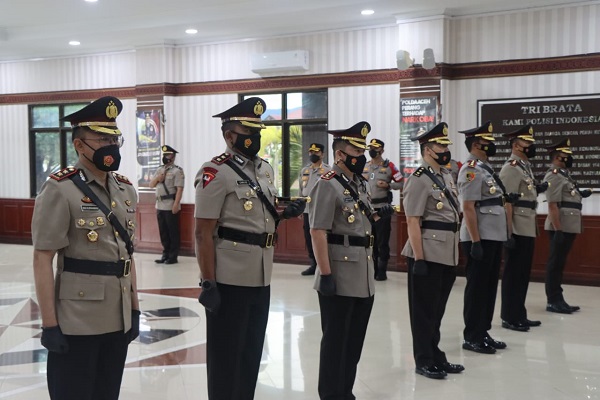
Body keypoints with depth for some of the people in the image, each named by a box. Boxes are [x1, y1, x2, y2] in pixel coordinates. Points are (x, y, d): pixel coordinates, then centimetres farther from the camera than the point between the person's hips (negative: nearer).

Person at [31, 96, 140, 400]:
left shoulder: (125, 189, 9)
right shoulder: (59, 190, -11)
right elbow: (42, 260, -14)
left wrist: (134, 308, 12)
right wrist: (49, 324, -16)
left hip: (118, 319, 6)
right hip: (76, 322, -6)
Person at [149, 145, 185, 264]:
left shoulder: (177, 171, -7)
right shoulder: (160, 170, 16)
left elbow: (179, 189, -14)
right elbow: (151, 185, 15)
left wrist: (176, 205, -22)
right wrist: (157, 178, -5)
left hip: (171, 207, -7)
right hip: (160, 206, 7)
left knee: (173, 232, -1)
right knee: (163, 232, 12)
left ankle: (173, 256, 5)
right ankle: (165, 254, 21)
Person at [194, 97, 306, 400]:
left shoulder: (265, 169, 12)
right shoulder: (215, 173, -13)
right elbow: (203, 233, -16)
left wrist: (286, 213, 2)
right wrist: (208, 284, -19)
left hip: (261, 277, 8)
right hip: (229, 280, -8)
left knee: (252, 350, 18)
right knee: (225, 353, 6)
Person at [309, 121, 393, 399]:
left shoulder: (362, 184, 13)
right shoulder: (328, 185, -13)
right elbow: (318, 232, -18)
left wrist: (378, 215, 8)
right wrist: (325, 274, -22)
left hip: (364, 278, 9)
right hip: (340, 278, -9)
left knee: (355, 340, 16)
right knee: (335, 341, 3)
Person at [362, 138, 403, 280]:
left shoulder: (389, 166, -3)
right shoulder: (364, 167, 10)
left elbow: (401, 184, -2)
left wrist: (388, 185, -17)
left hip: (383, 209, -5)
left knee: (382, 241, -2)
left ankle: (382, 271, 5)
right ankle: (372, 269, 20)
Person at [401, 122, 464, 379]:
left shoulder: (446, 175, 13)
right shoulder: (418, 180, -13)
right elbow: (412, 222, -17)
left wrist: (454, 252, 18)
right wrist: (419, 259, -20)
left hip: (448, 255, 8)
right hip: (428, 255, -8)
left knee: (437, 309, 17)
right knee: (424, 310, 4)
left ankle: (435, 356, 28)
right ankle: (424, 361, 15)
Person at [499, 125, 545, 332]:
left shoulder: (526, 167, 17)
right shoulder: (511, 168, -14)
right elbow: (506, 203, -20)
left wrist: (537, 189, 6)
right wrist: (508, 234, -22)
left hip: (528, 230, 10)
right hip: (517, 231, -10)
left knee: (523, 274, 14)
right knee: (513, 274, -2)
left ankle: (519, 315, 24)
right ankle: (509, 317, 7)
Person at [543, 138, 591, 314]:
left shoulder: (563, 174, 17)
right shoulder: (554, 176, -13)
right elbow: (552, 205, -19)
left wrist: (580, 194, 10)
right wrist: (558, 230, -22)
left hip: (568, 227, 10)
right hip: (561, 227, -10)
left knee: (559, 264, 13)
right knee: (555, 264, -4)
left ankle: (558, 300, 19)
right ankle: (553, 301, 1)